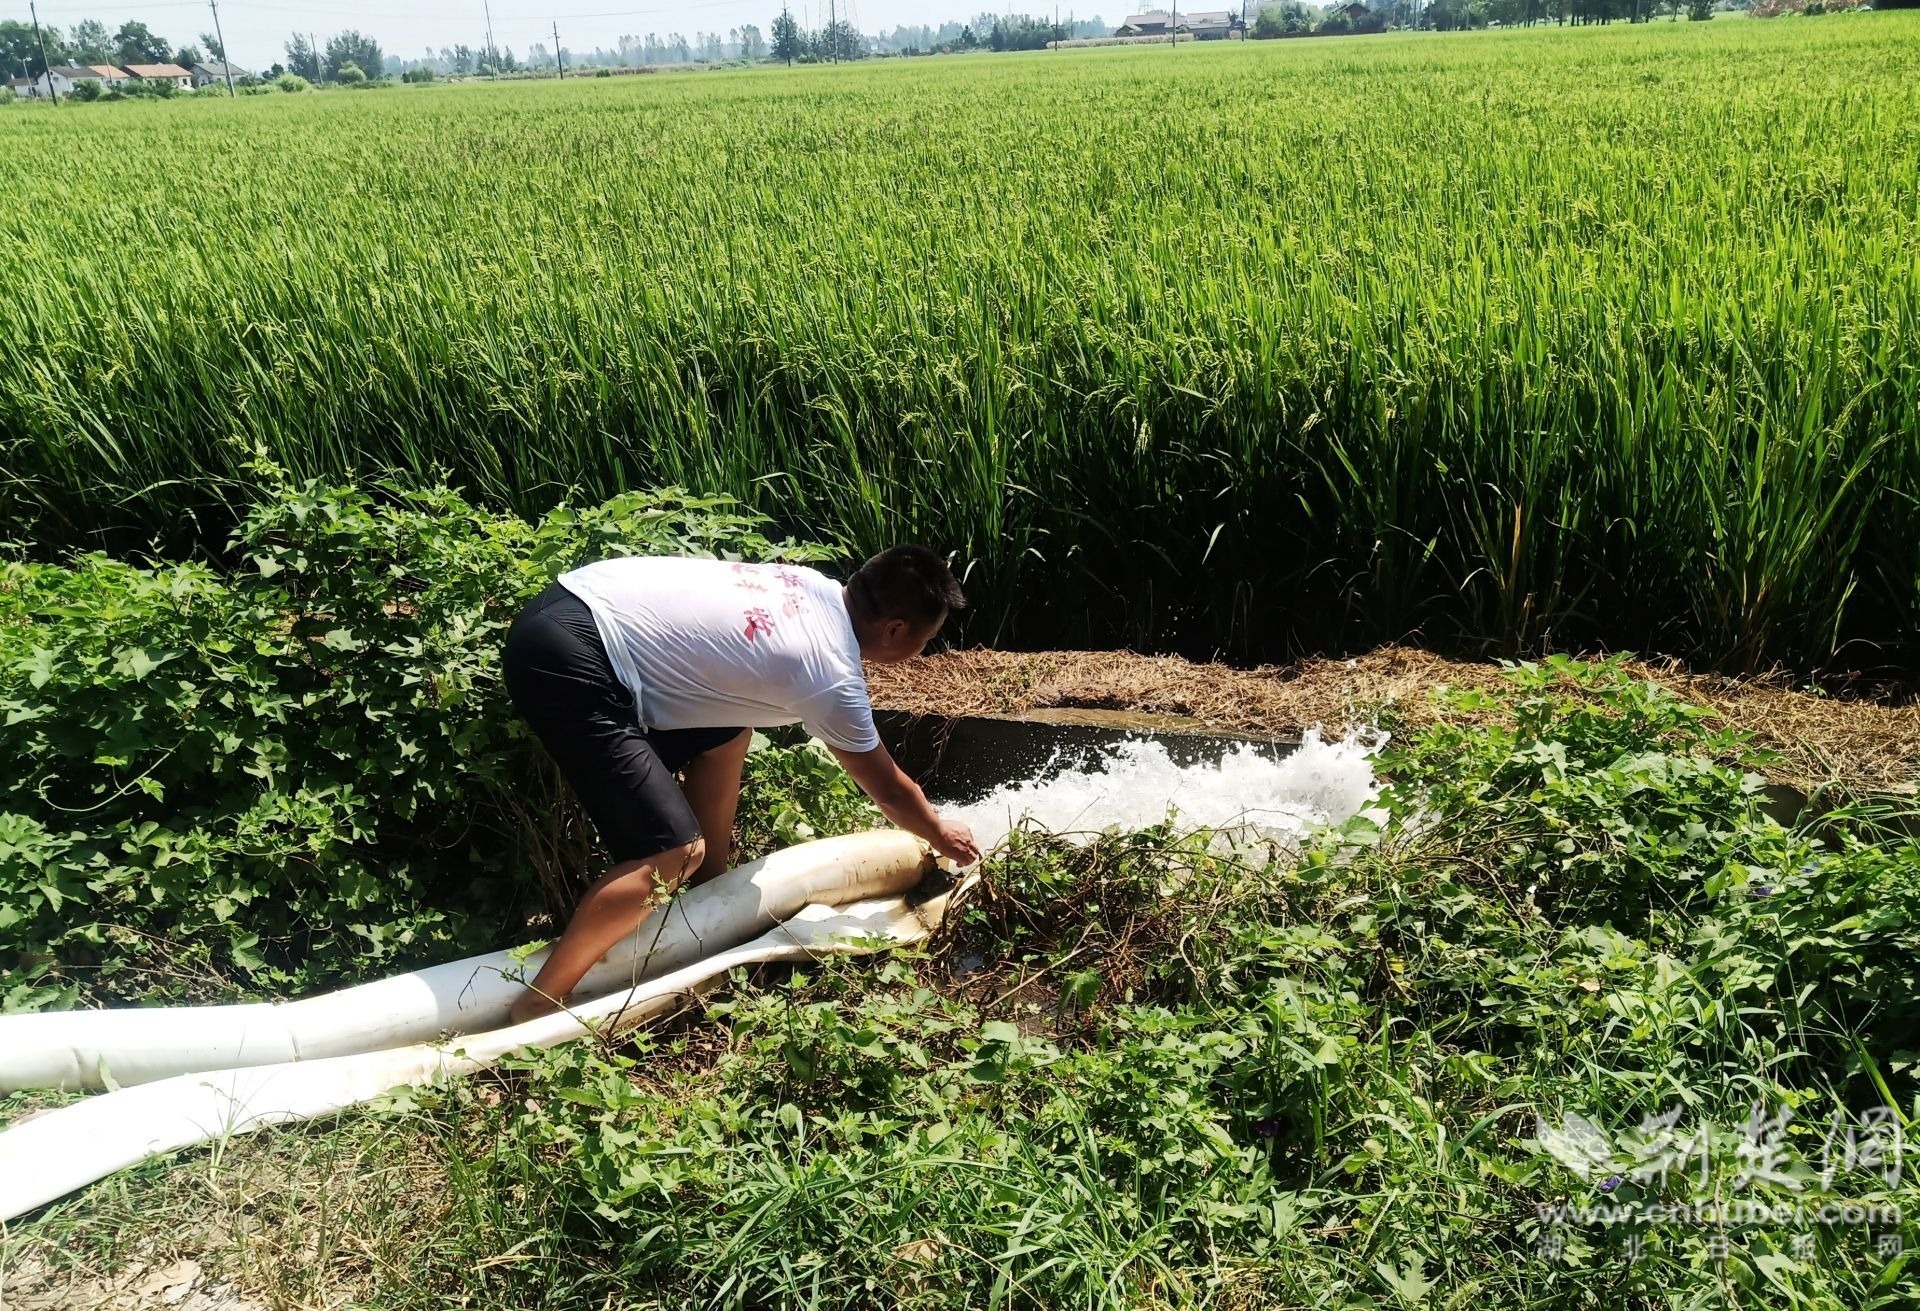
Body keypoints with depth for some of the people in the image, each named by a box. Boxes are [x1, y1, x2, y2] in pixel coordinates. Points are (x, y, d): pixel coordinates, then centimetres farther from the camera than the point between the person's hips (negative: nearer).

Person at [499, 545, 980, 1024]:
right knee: (676, 853, -10)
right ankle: (537, 1006, 1)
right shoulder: (833, 678, -10)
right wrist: (939, 834, 25)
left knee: (726, 730, 21)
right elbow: (888, 789, 5)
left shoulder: (816, 587, 11)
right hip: (568, 659, -10)